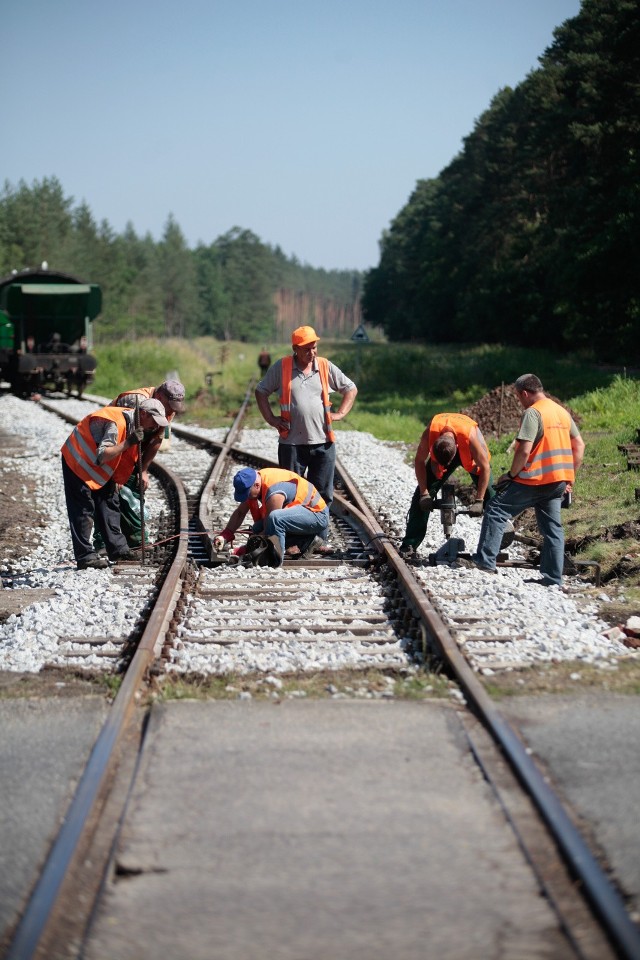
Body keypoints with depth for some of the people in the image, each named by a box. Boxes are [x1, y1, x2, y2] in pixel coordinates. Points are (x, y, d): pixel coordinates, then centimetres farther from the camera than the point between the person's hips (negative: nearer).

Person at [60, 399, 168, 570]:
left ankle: (118, 549, 14)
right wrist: (128, 443, -40)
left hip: (100, 467, 10)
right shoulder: (116, 423, -30)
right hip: (78, 461, -10)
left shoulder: (133, 425, 0)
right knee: (83, 509, -9)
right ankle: (85, 556, -8)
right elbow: (102, 456, -36)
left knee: (110, 502, 8)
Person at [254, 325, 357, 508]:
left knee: (323, 492, 5)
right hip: (292, 443, -1)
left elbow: (351, 389, 14)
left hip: (323, 443, 1)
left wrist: (340, 414, 3)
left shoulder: (326, 367, 5)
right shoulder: (281, 368, 1)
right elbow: (261, 392, 11)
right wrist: (271, 419, 2)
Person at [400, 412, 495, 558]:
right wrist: (424, 493, -20)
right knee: (421, 495, -9)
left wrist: (479, 501, -29)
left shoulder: (470, 436, -43)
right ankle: (409, 546, -7)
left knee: (489, 495, -9)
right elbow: (419, 461, -19)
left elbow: (485, 467, -31)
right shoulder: (429, 434, -37)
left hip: (469, 453, -2)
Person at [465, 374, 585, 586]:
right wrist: (570, 479, 18)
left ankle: (485, 560, -2)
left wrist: (511, 474, -7)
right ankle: (552, 578, 10)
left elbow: (524, 450, -20)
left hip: (534, 480, -8)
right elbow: (579, 446, 15)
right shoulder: (562, 411, 12)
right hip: (558, 481, 8)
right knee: (553, 528, 10)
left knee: (496, 511, 1)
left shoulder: (532, 412, -12)